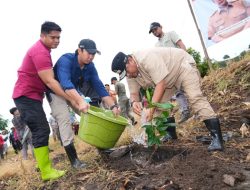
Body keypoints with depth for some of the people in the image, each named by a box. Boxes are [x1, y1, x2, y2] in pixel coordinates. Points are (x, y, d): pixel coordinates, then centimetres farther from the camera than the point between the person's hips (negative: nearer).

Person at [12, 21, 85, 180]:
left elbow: (48, 78, 19)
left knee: (40, 131, 10)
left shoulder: (42, 49, 15)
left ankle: (44, 166, 17)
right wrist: (73, 101, -28)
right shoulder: (40, 52, -19)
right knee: (41, 131, -12)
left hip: (31, 96, 10)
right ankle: (46, 172, -8)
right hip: (26, 96, -10)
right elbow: (49, 81, -26)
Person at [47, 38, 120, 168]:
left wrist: (113, 106, -25)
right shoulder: (66, 60, -30)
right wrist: (81, 101, -62)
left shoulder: (90, 66, -11)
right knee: (64, 120, -20)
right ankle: (74, 159, -17)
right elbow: (66, 84, -47)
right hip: (57, 92, -6)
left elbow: (99, 87, -14)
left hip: (75, 92, 6)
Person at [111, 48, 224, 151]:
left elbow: (161, 84, -38)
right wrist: (134, 102, -30)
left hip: (182, 65, -8)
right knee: (160, 104, 1)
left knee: (195, 98, -24)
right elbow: (133, 93, -5)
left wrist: (151, 108, -42)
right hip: (168, 79, 9)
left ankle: (217, 137, -26)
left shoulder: (147, 58, -37)